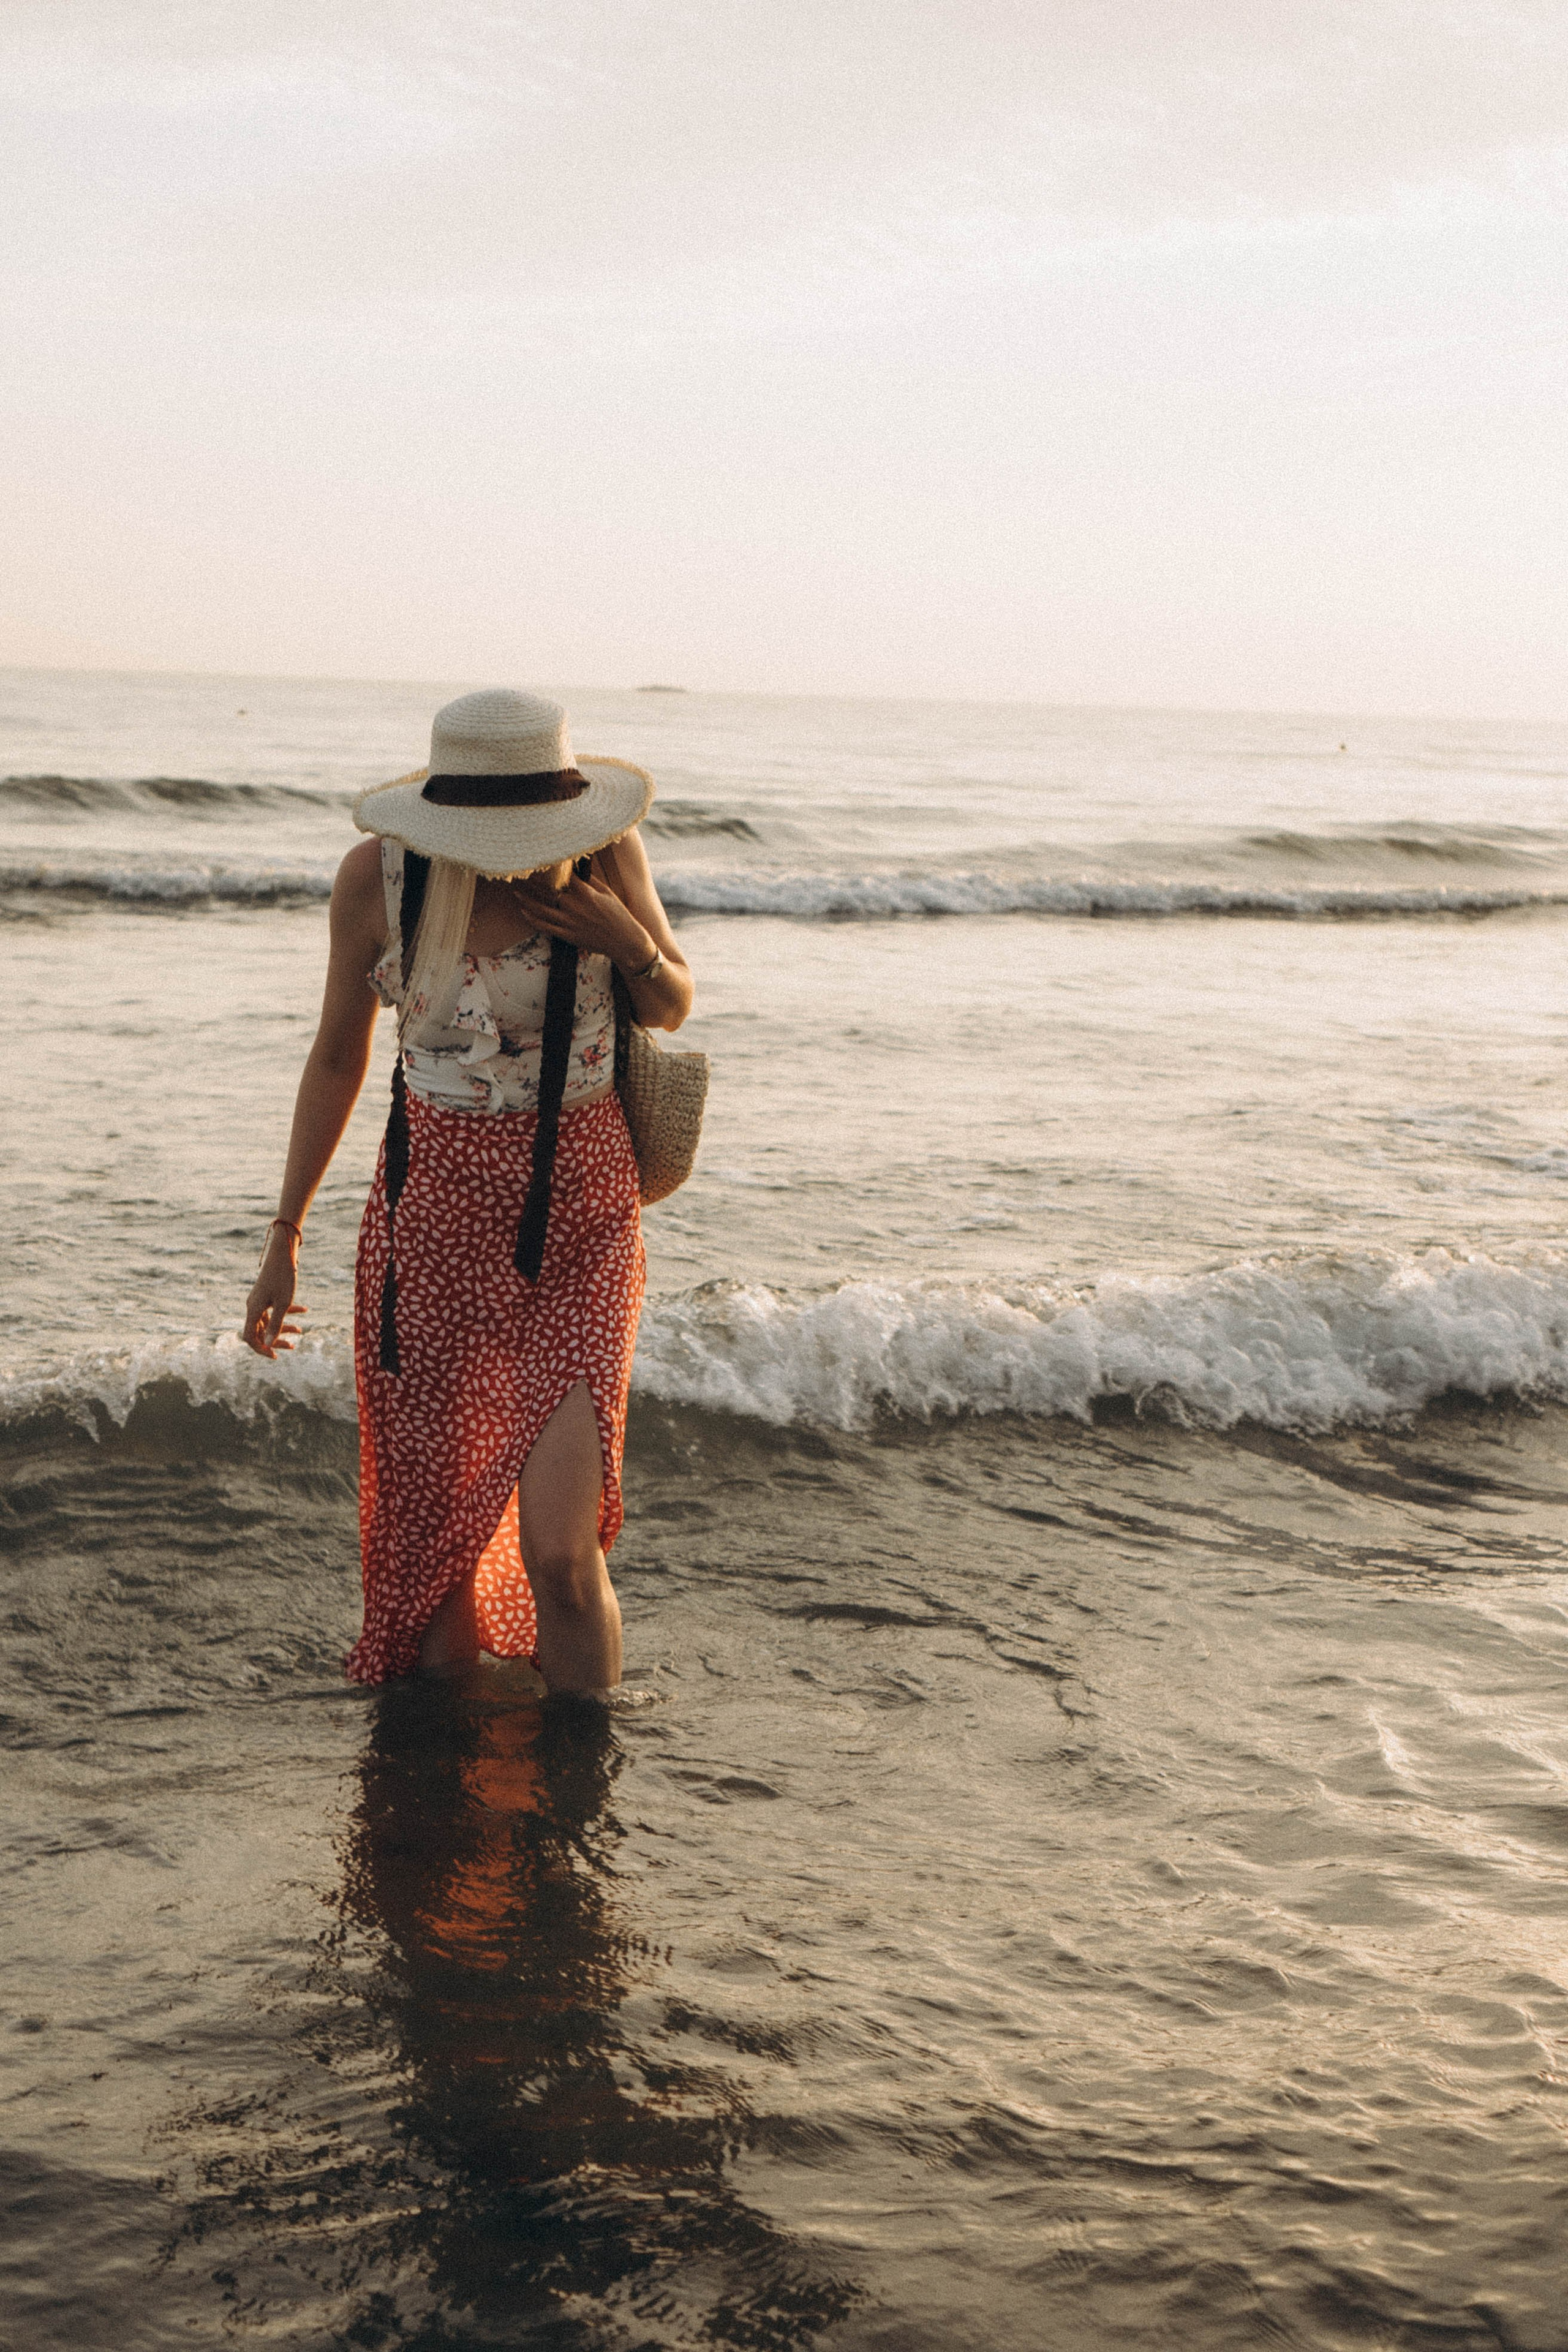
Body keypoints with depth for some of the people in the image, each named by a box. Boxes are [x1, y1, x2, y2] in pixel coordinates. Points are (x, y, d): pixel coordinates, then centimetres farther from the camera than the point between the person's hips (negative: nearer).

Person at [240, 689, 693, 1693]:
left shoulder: (605, 855, -8)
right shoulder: (379, 877, -8)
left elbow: (672, 1010, 9)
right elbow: (338, 1058, 7)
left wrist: (630, 942, -14)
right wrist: (285, 1238, 10)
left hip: (582, 1221, -1)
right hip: (435, 1214, 1)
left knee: (561, 1551, -11)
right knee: (434, 1538, 5)